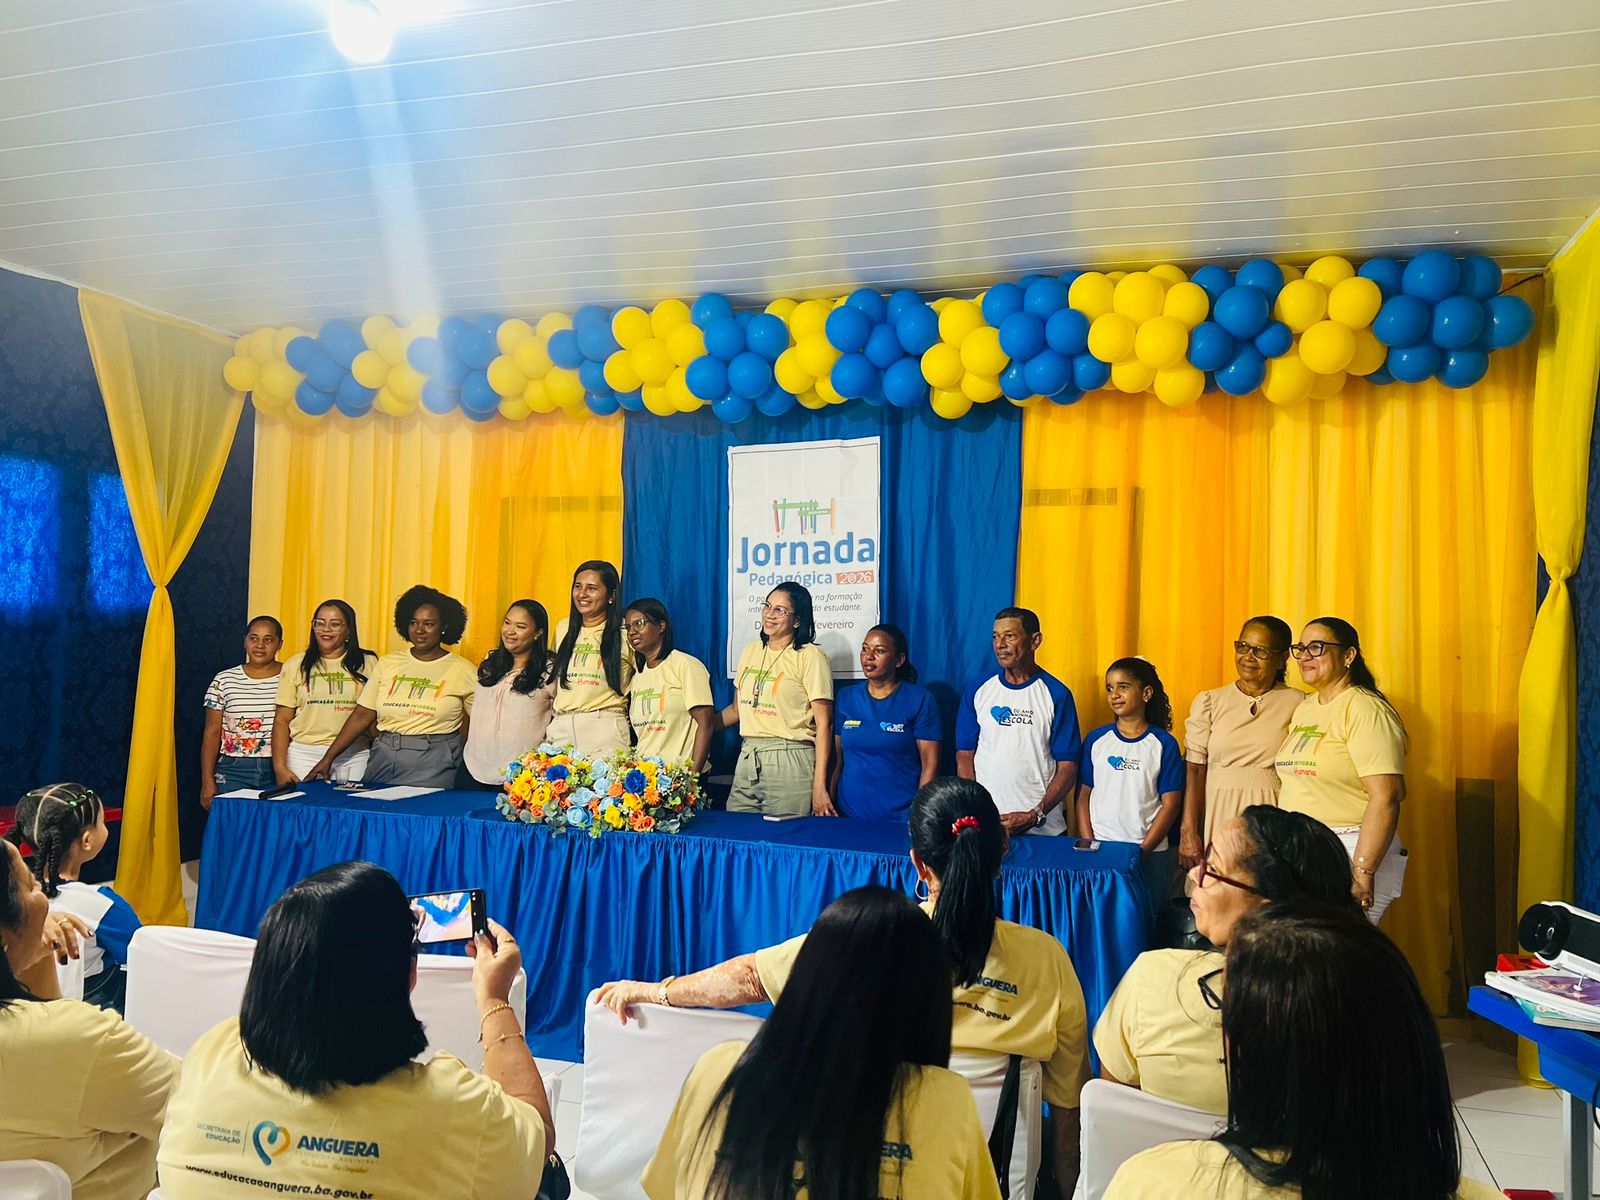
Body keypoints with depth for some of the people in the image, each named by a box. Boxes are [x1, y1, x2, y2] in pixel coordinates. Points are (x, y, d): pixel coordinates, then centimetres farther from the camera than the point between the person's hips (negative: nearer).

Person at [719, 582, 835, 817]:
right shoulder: (751, 651, 12)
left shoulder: (810, 656, -7)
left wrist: (819, 786, -16)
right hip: (747, 760, 6)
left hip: (790, 763, -6)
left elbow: (824, 723, -10)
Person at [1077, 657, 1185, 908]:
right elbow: (1083, 797, 6)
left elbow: (1170, 804, -4)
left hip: (1149, 854, -2)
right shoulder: (1096, 739, 4)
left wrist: (1143, 850, -10)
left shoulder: (1164, 744, -2)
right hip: (1099, 849, 2)